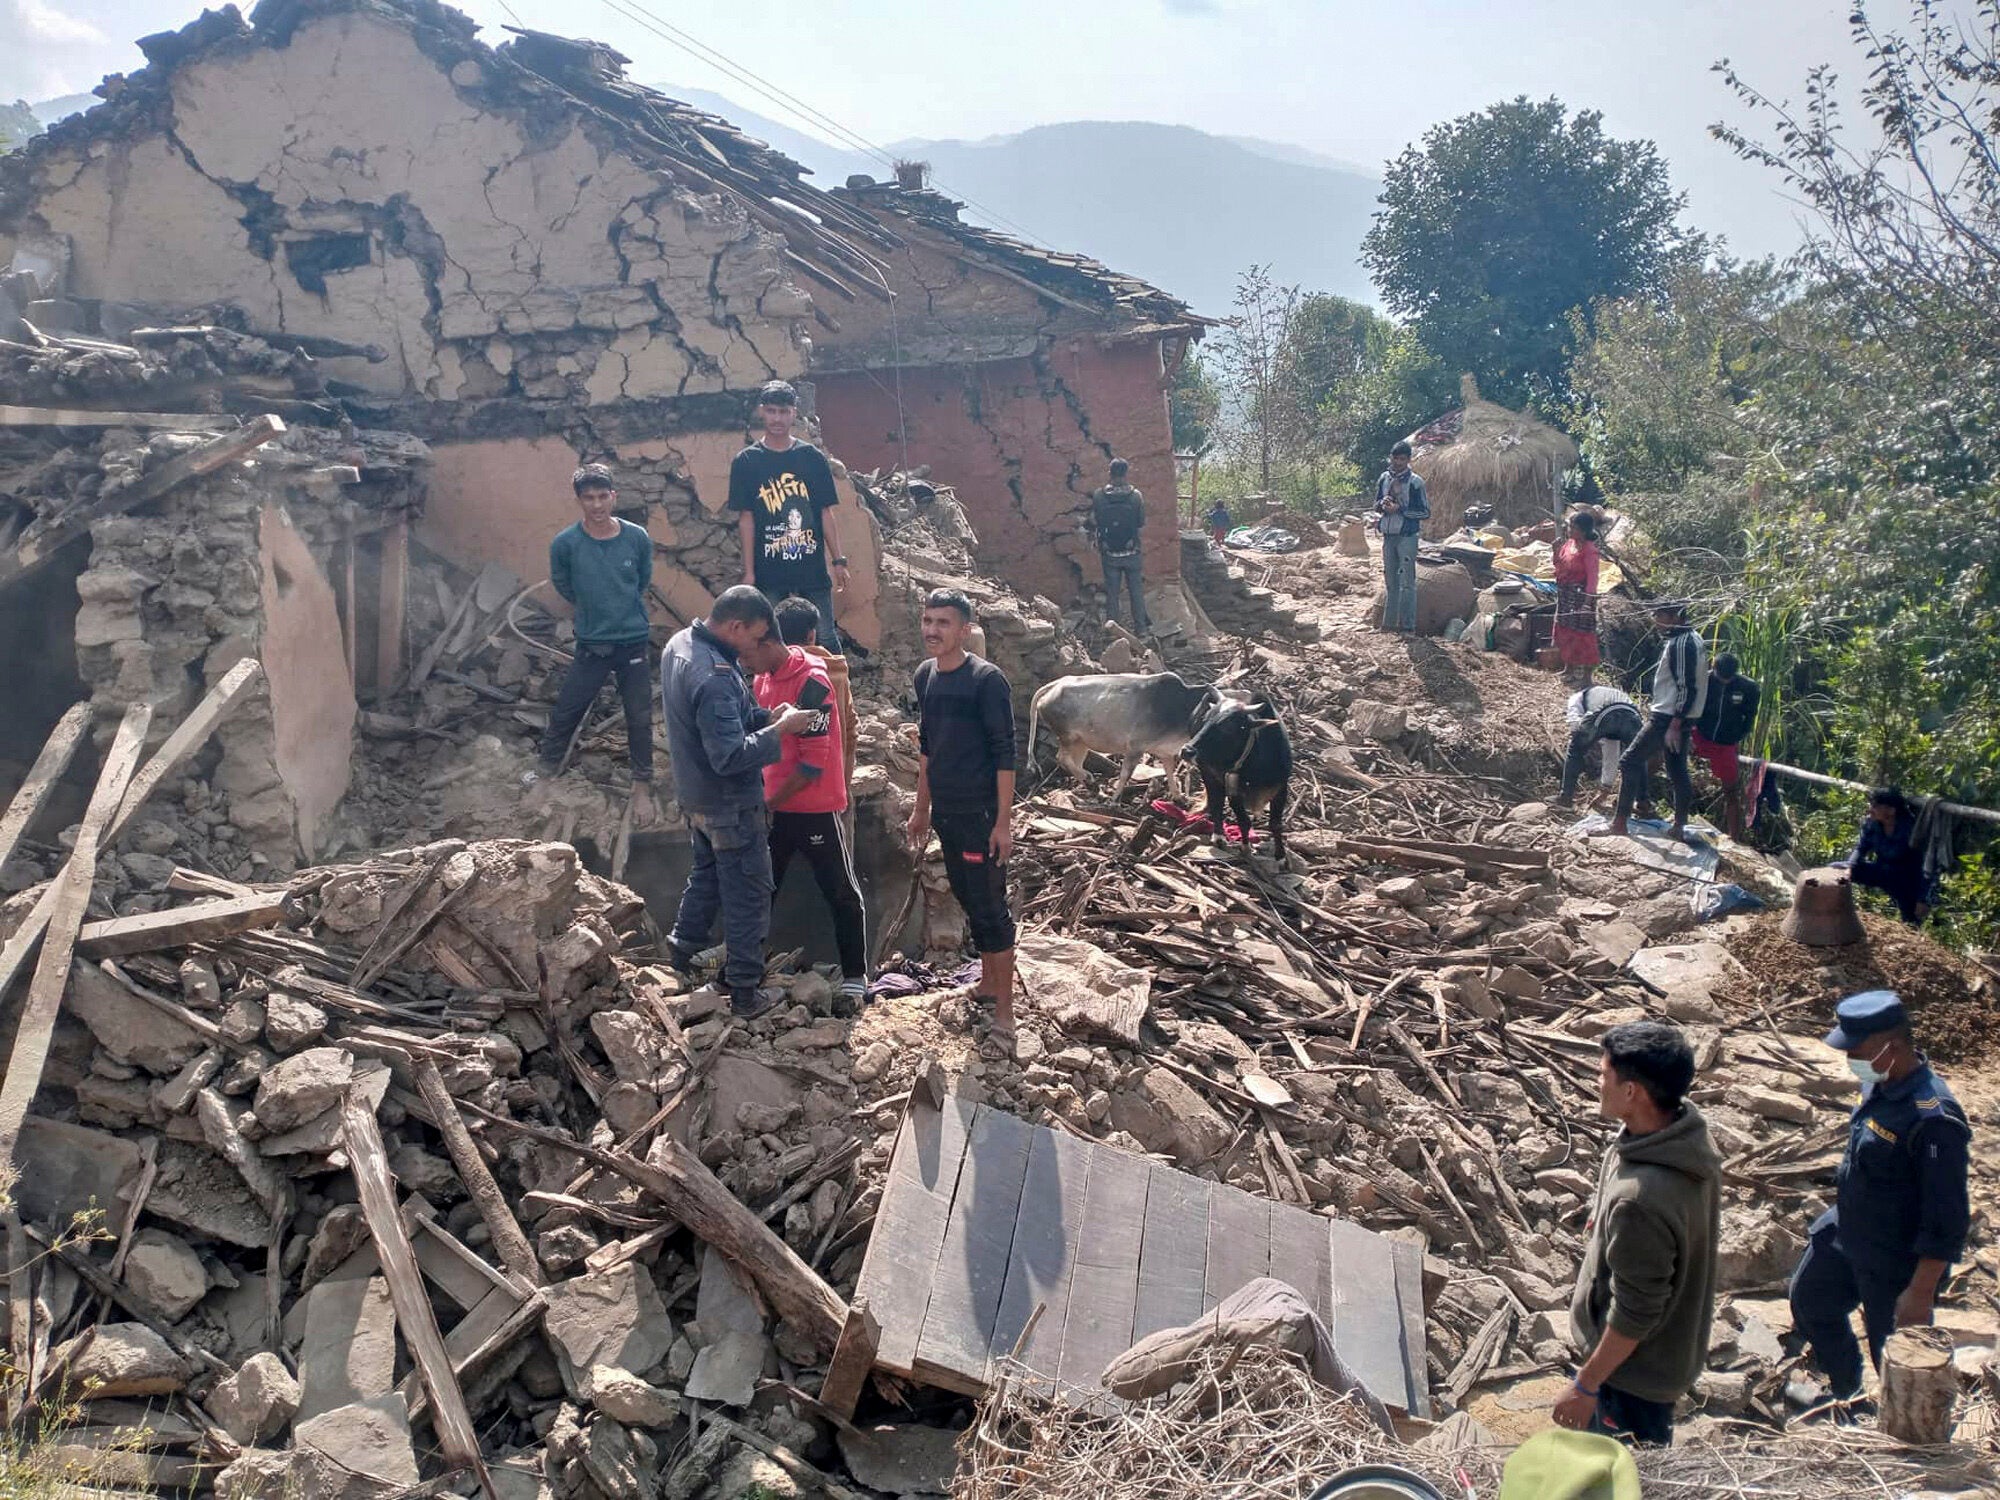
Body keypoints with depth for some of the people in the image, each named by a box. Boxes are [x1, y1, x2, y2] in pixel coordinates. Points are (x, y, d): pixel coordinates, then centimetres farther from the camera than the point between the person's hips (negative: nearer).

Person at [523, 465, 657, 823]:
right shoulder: (565, 543, -13)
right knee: (565, 711, 12)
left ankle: (642, 789, 21)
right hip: (591, 645, 0)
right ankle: (547, 765, 36)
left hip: (634, 642, 0)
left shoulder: (637, 538, -11)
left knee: (640, 717, 7)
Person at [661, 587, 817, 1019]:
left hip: (696, 795, 9)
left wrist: (766, 718, -3)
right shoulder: (714, 677, -32)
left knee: (707, 870, 29)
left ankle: (683, 950, 41)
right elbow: (730, 756, -34)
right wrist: (781, 729, -26)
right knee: (749, 892, 5)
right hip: (730, 804, -9)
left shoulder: (679, 645, -1)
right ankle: (745, 992, 14)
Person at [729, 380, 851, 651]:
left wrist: (838, 560, 1)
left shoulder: (812, 458, 5)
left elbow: (827, 511, 6)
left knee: (826, 639, 4)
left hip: (812, 567, 1)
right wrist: (748, 571, -4)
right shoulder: (746, 462, 2)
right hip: (769, 571, -1)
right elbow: (745, 518, 0)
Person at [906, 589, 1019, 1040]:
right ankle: (988, 983, 31)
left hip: (980, 816, -7)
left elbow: (1004, 754, -14)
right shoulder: (925, 676, 7)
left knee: (990, 907, -3)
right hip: (945, 813, 7)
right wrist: (921, 808, 18)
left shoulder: (987, 680, -14)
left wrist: (1003, 821, -16)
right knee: (969, 902, 17)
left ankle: (1004, 1007, 5)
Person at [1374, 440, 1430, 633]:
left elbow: (1425, 512, -6)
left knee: (1407, 581, -7)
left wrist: (1400, 509, -16)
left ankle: (1408, 625, -7)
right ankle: (1390, 622, 17)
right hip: (1388, 535, 5)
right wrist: (1382, 504, -5)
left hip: (1407, 536, -5)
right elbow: (1376, 506, 19)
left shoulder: (1415, 482, -7)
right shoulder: (1384, 479, 8)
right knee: (1390, 581, 11)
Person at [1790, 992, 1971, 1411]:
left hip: (1895, 1265, -9)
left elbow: (1947, 1220, -27)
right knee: (1809, 1301, 27)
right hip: (1845, 1235, 9)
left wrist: (1921, 1292, -23)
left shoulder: (1933, 1120, -33)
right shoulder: (1880, 1083, -8)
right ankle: (1847, 1395, 50)